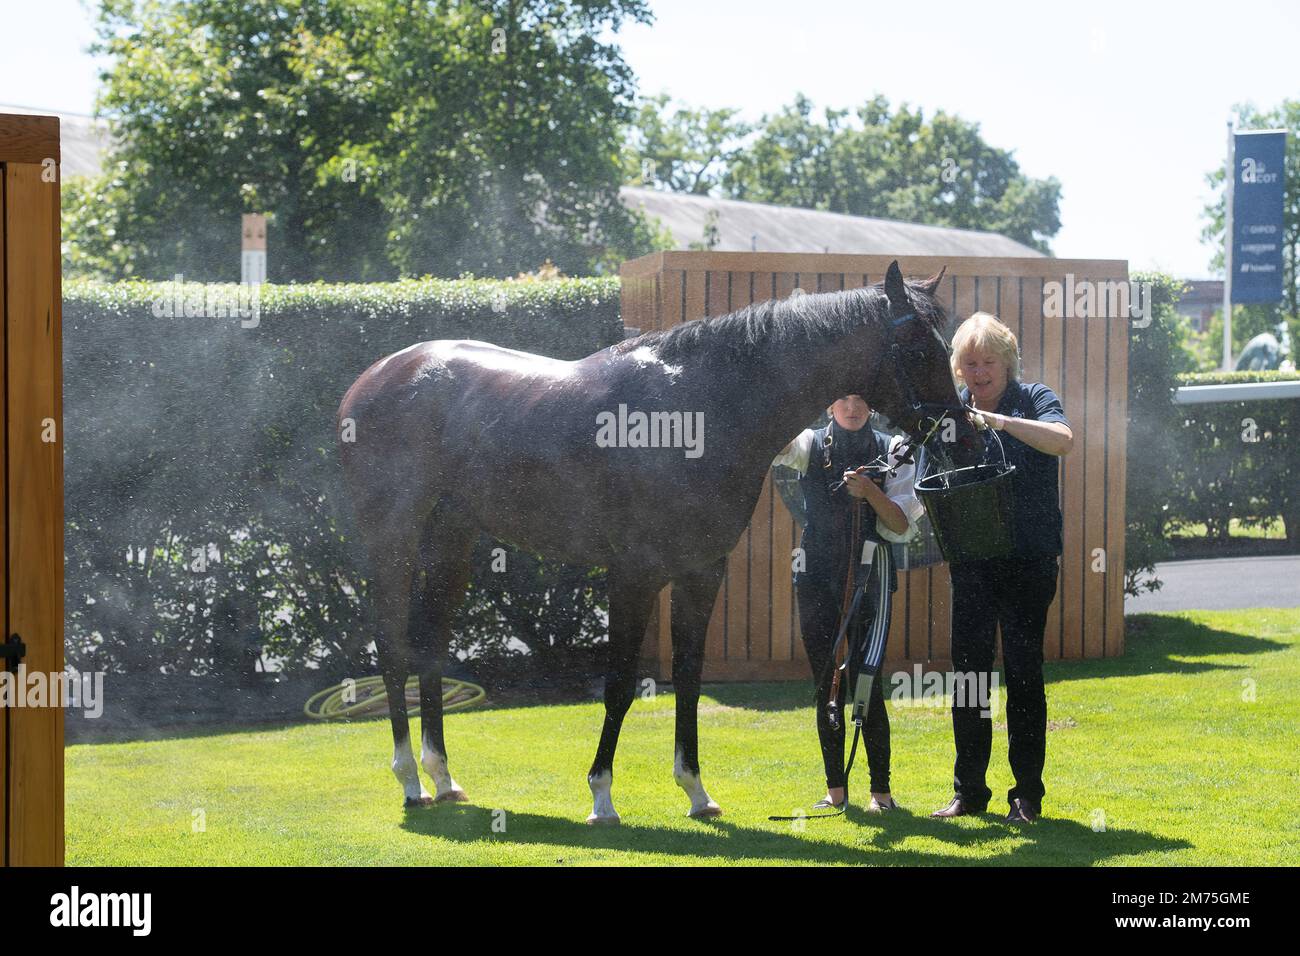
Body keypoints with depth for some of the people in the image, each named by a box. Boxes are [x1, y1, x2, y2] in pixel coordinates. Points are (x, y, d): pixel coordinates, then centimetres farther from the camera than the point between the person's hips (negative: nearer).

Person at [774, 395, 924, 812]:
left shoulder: (890, 450, 3)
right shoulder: (811, 445, 5)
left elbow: (902, 527, -2)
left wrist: (870, 491, -19)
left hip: (869, 576, -2)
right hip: (818, 578, 2)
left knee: (866, 683, -7)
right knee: (826, 686, 5)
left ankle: (881, 789, -1)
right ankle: (835, 788, 12)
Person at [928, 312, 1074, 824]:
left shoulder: (1033, 400, -1)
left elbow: (1062, 439, -22)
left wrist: (1001, 421, -32)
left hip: (1028, 557, -4)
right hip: (971, 560, 4)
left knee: (1023, 671, -1)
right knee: (968, 673, 4)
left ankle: (1027, 794, 6)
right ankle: (969, 791, 13)